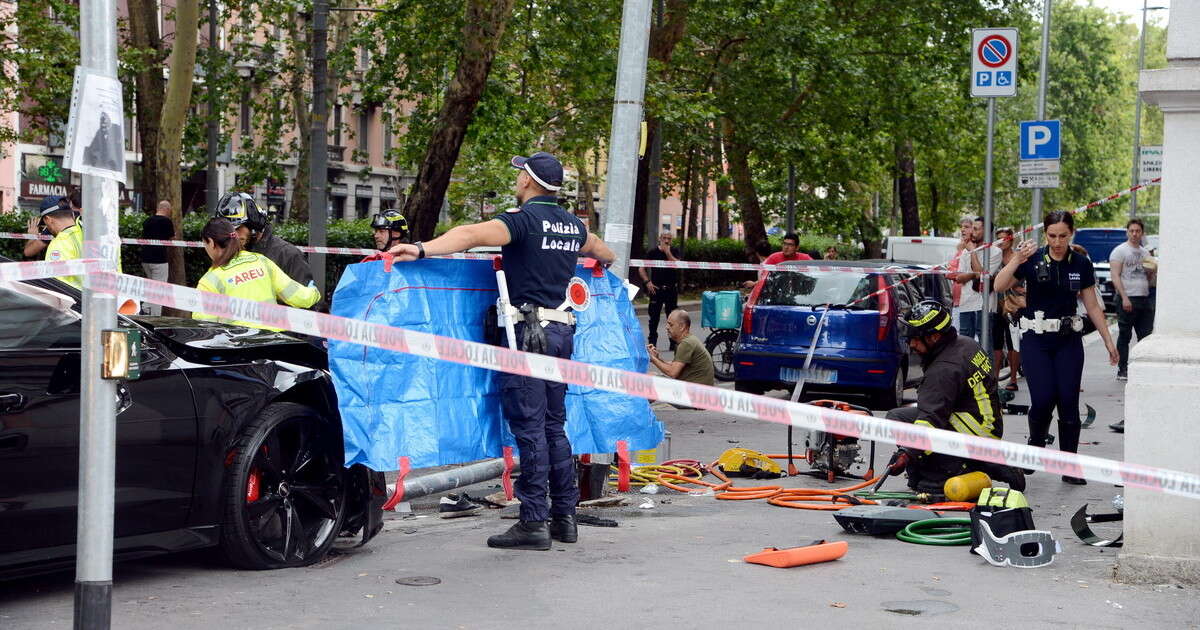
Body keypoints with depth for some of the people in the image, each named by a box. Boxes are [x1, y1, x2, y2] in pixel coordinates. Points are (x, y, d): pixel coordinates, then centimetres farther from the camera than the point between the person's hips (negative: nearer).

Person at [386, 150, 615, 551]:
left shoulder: (523, 219, -10)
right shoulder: (572, 224, 14)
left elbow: (474, 234, -27)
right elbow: (597, 247, 38)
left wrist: (422, 249, -35)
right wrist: (606, 259, 61)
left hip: (531, 331, -8)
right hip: (562, 329, 8)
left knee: (528, 425, -6)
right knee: (554, 425, 13)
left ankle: (534, 521, -7)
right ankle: (564, 517, 17)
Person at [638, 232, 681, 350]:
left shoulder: (674, 251, 6)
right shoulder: (652, 253, 4)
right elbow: (641, 268, 2)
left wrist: (667, 252, -16)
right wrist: (647, 282, -9)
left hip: (671, 289, 1)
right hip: (656, 289, 0)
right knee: (654, 317, 0)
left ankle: (674, 343, 10)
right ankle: (652, 342, 8)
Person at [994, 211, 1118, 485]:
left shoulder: (1081, 264, 2)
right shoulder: (1033, 260, -5)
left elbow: (1093, 306, 8)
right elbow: (999, 286, -15)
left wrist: (1108, 341, 7)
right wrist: (1016, 260, -29)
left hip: (1068, 341, 2)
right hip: (1036, 339, -2)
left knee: (1068, 401, -3)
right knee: (1043, 399, -11)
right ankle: (1035, 447, 18)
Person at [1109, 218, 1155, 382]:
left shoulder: (1145, 253, 18)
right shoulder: (1120, 251, -2)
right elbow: (1115, 276, -10)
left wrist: (1152, 271, 1)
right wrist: (1124, 298, -20)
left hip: (1145, 299, 6)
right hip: (1128, 299, -6)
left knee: (1146, 337, 5)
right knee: (1124, 336, -2)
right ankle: (1122, 371, 2)